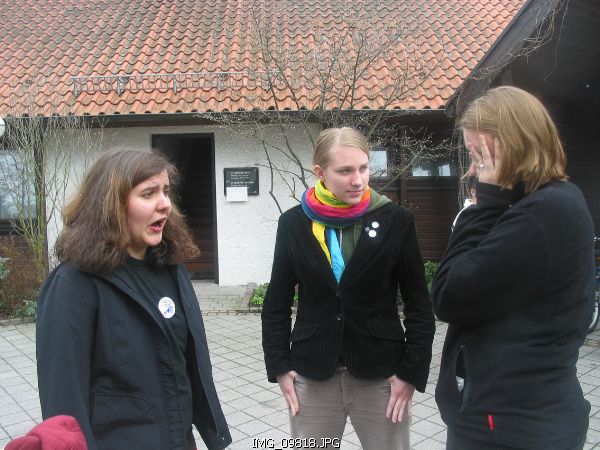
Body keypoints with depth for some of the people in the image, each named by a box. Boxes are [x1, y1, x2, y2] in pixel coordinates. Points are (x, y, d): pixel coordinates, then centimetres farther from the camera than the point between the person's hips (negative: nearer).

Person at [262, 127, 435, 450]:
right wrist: (278, 366, 0)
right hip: (311, 375, 1)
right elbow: (277, 303, 4)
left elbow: (419, 304, -2)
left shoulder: (396, 220, -6)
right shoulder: (294, 223, -3)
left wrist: (412, 371, -5)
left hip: (382, 373, -1)